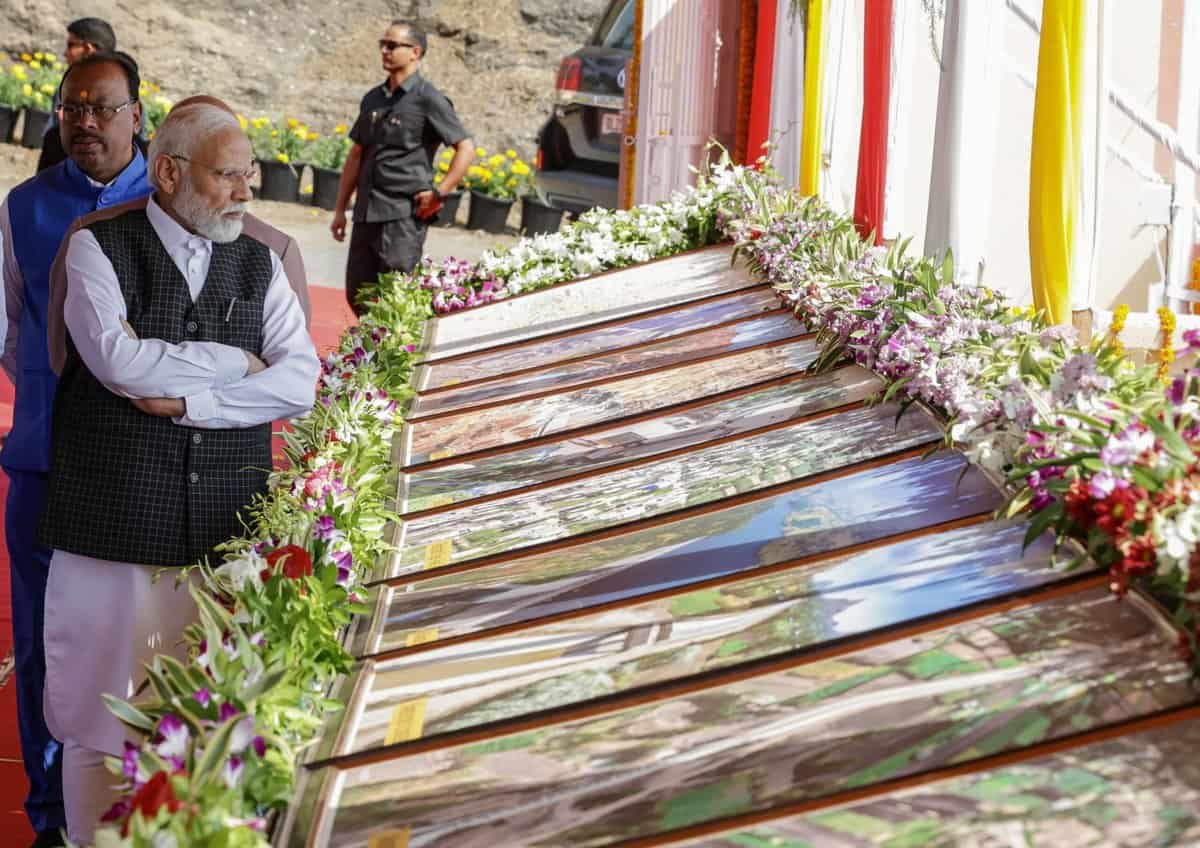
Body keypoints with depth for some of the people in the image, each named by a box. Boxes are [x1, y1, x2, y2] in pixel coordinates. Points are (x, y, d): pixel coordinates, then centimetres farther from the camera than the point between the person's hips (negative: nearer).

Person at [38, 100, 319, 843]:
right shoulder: (99, 247, 0)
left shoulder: (261, 264, 10)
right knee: (99, 713, 5)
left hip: (225, 526, 3)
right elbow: (118, 359, -15)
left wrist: (188, 400, -11)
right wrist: (234, 361, -7)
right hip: (115, 521, -2)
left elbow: (301, 383, -1)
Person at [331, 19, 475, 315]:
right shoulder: (373, 99, 14)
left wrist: (439, 193, -15)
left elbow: (466, 148, -9)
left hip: (405, 215, -7)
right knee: (358, 296, 9)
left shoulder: (428, 99, -5)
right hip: (366, 213, 7)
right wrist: (340, 209, 16)